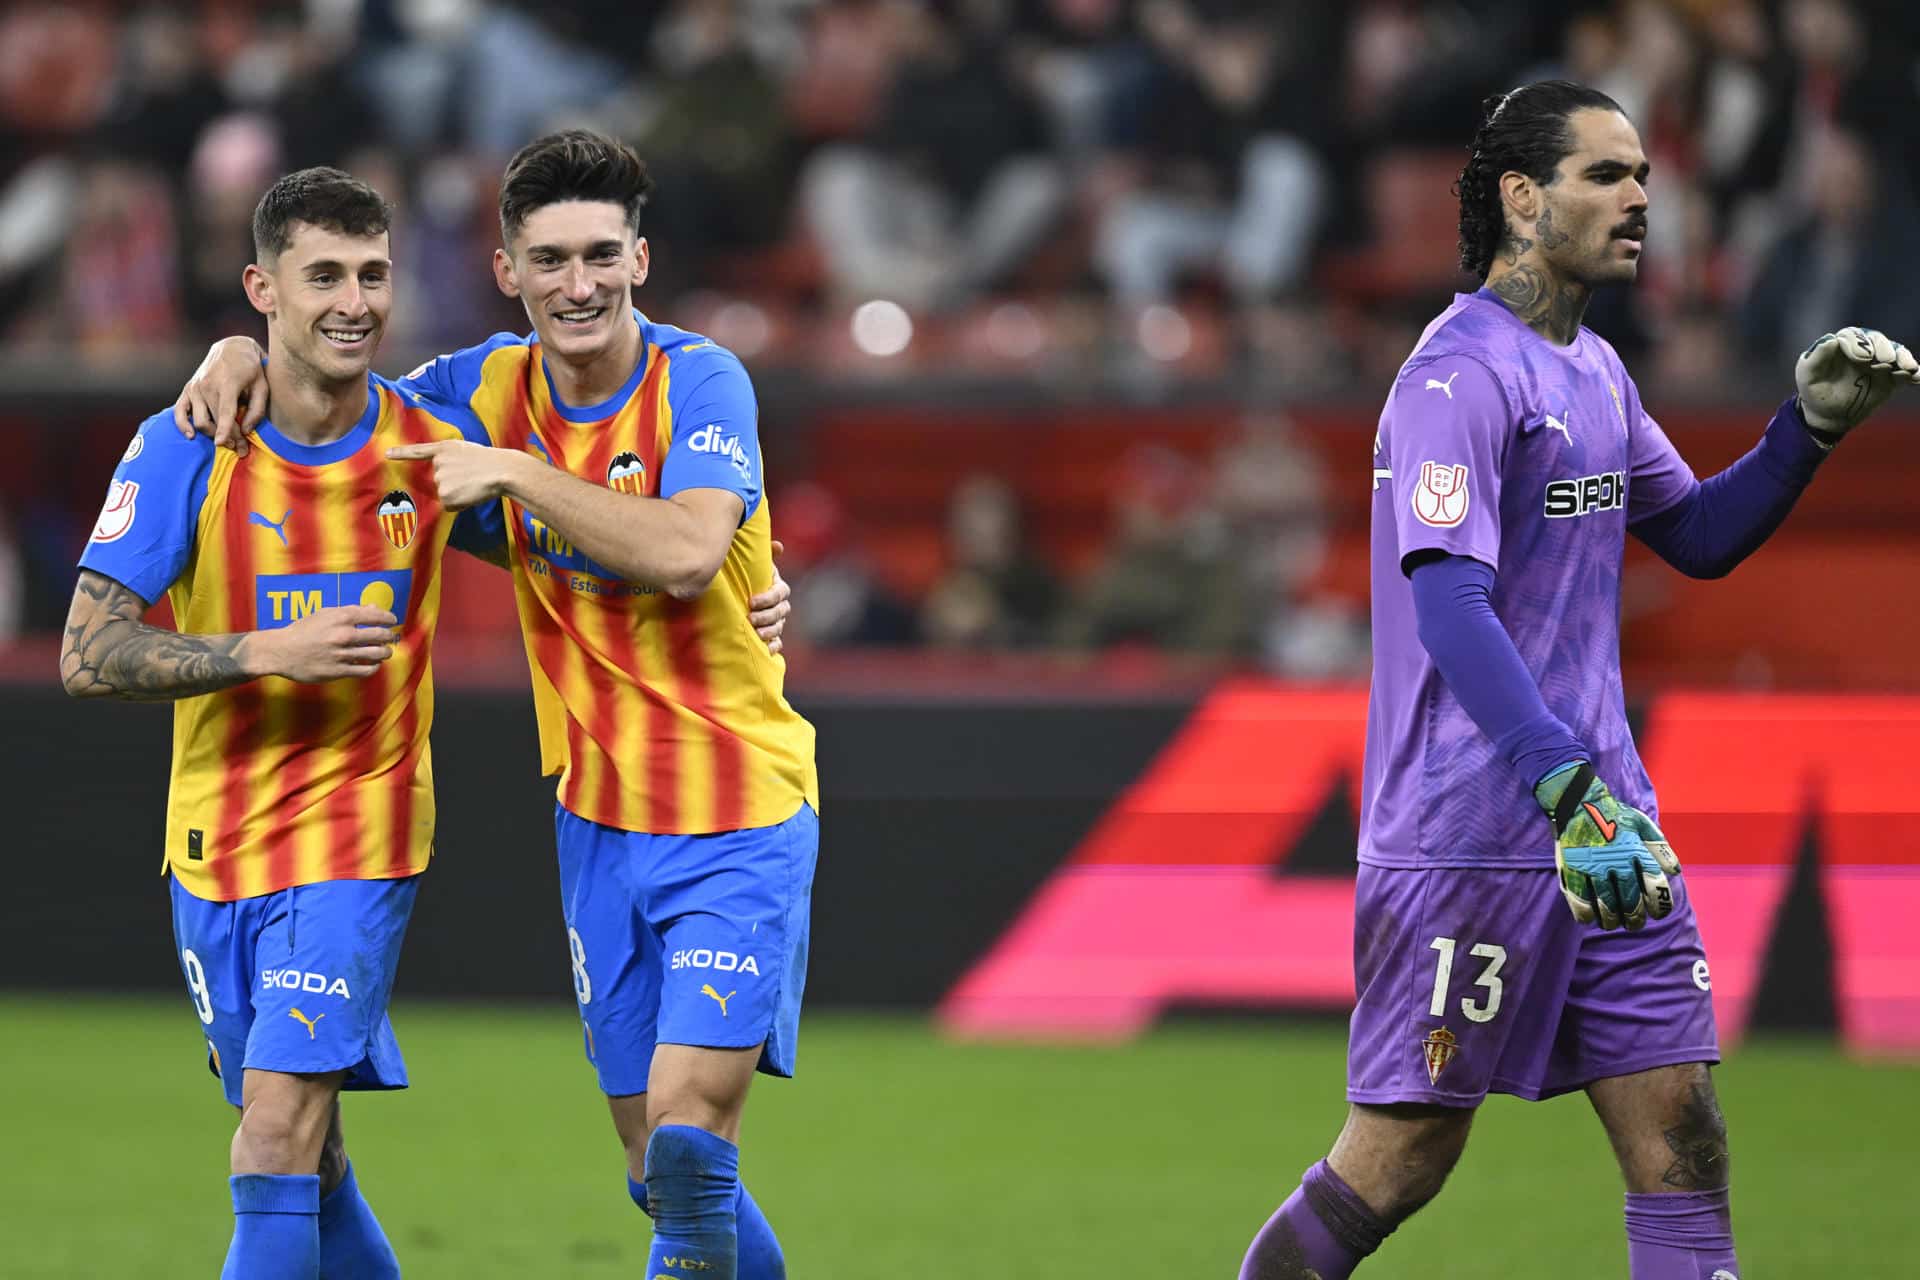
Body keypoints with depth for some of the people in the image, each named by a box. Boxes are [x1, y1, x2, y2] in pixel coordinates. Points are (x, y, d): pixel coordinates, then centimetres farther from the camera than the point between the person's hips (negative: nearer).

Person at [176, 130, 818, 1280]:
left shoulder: (700, 382, -13)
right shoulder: (495, 385, 4)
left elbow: (686, 551, -30)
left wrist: (518, 474, -25)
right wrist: (248, 356, 2)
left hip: (740, 817, -6)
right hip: (600, 825, 6)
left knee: (688, 1134, -18)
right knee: (659, 1170, 8)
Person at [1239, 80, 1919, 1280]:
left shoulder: (1595, 371, 14)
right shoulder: (1461, 375, -15)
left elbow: (1700, 536, 24)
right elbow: (1449, 605, -25)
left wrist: (1812, 426, 7)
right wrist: (1568, 786, -35)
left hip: (1606, 828, 8)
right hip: (1467, 840, -8)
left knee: (1680, 1128, 1)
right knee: (1404, 1153, -3)